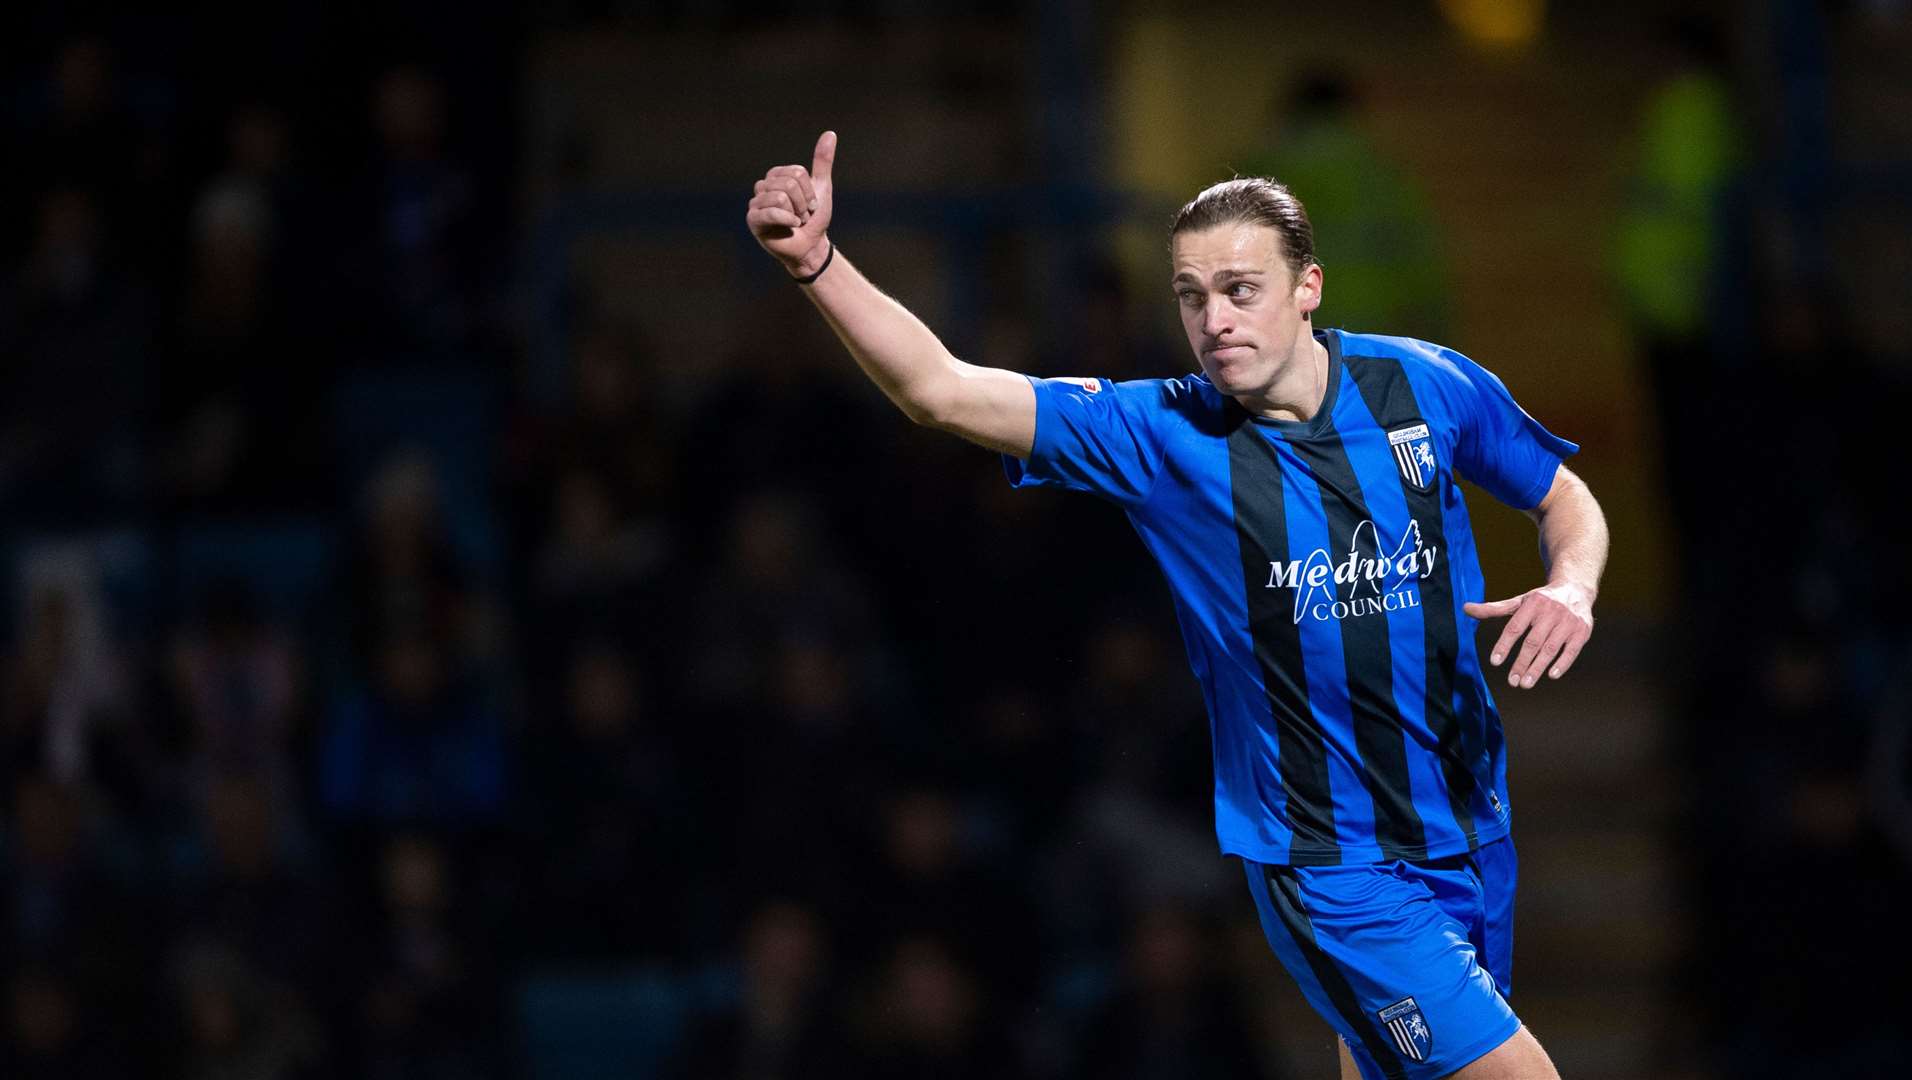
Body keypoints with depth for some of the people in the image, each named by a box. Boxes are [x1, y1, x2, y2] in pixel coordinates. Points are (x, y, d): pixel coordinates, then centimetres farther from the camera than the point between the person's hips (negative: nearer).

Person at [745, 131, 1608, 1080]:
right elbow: (942, 390, -21)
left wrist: (1571, 587, -11)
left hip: (1469, 824, 4)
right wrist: (816, 261, -34)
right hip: (1329, 863, -4)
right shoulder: (1162, 434, -12)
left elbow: (1565, 500, 12)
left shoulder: (1430, 387, -5)